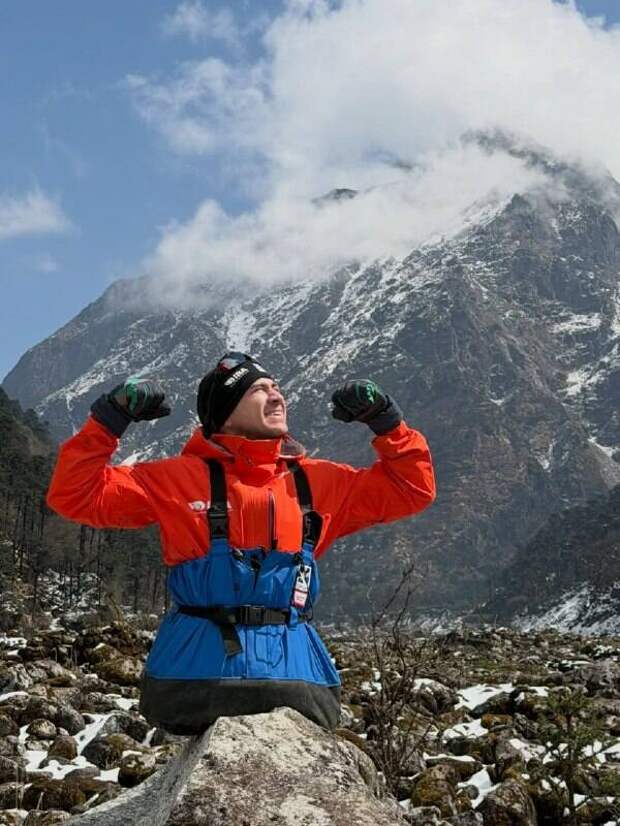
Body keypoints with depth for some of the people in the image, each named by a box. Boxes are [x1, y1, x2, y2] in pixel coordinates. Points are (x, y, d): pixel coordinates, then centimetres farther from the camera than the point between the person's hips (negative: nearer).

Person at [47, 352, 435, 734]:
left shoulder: (317, 482, 13)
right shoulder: (181, 478, 4)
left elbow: (412, 488, 21)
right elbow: (76, 495, 4)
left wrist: (385, 419, 11)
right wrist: (109, 419, -4)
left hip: (293, 671, 3)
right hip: (199, 671, -3)